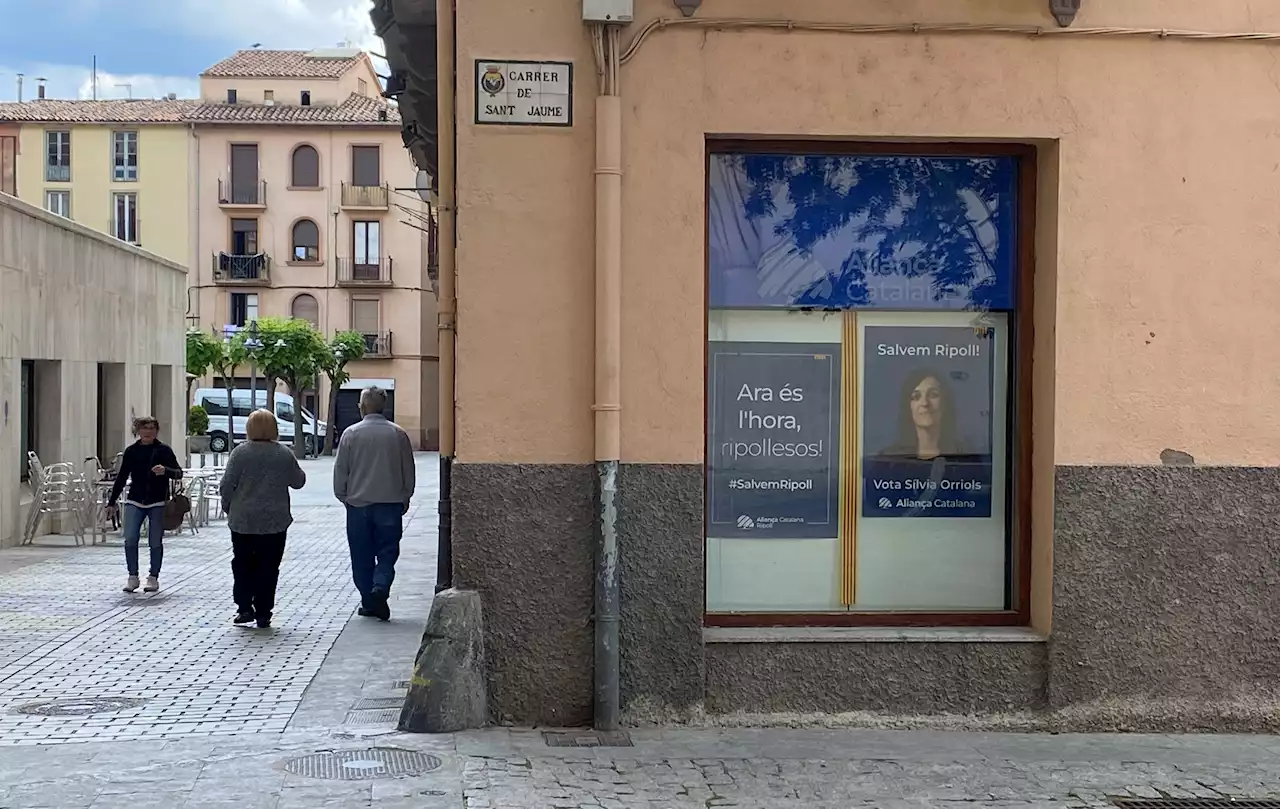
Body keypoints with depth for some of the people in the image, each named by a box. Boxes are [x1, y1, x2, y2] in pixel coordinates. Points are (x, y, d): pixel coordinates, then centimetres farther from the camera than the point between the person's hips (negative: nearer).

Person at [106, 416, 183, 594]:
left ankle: (153, 577, 14)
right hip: (135, 501, 2)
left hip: (157, 502, -2)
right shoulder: (131, 451, 7)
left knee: (155, 542, 2)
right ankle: (133, 576, 5)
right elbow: (122, 477, 14)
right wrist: (112, 502, 14)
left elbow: (179, 473, -3)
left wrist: (165, 471, -25)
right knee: (130, 539, -7)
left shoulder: (163, 450, -1)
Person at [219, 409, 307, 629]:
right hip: (275, 521, 0)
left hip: (243, 520, 0)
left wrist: (228, 508, 10)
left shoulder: (240, 453, -7)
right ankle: (263, 614, 6)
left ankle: (244, 609, 7)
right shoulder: (285, 454, -3)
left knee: (242, 565, 12)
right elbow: (298, 481, 9)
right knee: (268, 567, 6)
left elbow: (226, 486, -6)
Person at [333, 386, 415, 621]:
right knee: (387, 552, 6)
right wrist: (405, 498, 17)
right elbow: (409, 471, 5)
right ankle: (380, 587, -16)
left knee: (362, 556, 9)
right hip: (391, 504, 0)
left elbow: (340, 470, 0)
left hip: (358, 504, 0)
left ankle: (369, 602, 10)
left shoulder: (351, 434, -5)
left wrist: (343, 496, 14)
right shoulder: (398, 434, -2)